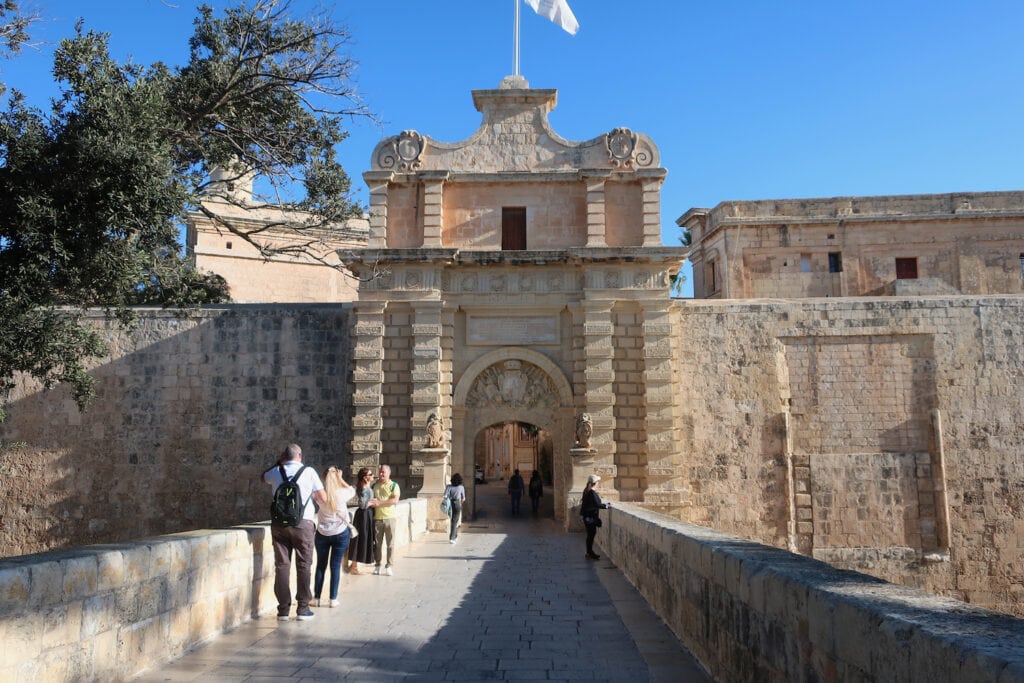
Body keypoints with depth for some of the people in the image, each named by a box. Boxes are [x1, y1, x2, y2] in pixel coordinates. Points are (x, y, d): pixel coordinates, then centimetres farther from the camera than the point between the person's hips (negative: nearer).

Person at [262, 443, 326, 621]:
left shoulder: (275, 472, 7)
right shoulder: (309, 472, -2)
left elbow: (263, 477, 32)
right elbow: (323, 498, 0)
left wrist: (279, 463, 25)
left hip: (279, 523, 3)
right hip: (303, 523, -3)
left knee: (282, 565, 7)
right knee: (303, 565, 5)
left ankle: (283, 609, 10)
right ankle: (303, 609, 7)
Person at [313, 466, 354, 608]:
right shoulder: (342, 493, -11)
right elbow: (352, 490, 11)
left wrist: (329, 474, 4)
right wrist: (341, 479, 4)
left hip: (322, 534, 1)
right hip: (341, 533, -1)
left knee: (321, 566, 12)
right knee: (336, 566, 5)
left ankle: (317, 598, 17)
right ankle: (333, 599, 8)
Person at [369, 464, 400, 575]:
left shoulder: (394, 485, 0)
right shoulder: (374, 486, 12)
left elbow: (395, 500, -11)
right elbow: (370, 499, 18)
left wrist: (379, 502, -17)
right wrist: (371, 503, -7)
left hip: (389, 517, -3)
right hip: (377, 518, 3)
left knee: (390, 543, 1)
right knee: (377, 543, 5)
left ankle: (389, 566, 7)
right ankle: (377, 564, 16)